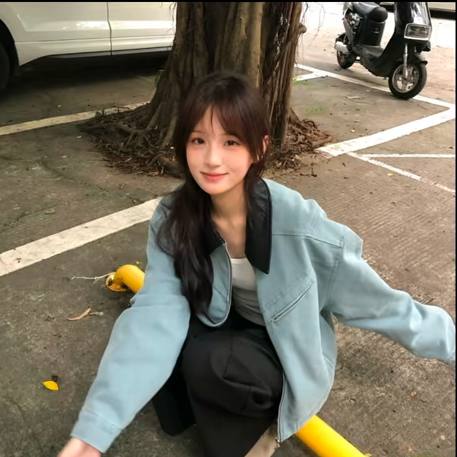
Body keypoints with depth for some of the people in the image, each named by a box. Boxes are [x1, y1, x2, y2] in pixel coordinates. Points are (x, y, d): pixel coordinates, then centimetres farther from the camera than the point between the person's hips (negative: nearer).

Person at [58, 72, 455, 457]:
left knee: (207, 362, -30)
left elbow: (371, 297, -17)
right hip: (231, 331, 4)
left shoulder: (297, 222, -30)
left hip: (289, 353, -4)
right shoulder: (173, 219, -19)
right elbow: (154, 316, -27)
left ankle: (263, 424, 2)